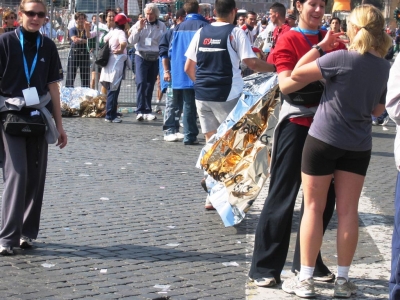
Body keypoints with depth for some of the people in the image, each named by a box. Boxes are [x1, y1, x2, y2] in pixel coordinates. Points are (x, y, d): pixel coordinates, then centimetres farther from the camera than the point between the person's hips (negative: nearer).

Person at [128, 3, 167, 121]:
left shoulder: (161, 26, 3)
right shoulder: (139, 23, 0)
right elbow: (131, 41, -2)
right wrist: (139, 28, -14)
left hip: (155, 58, 2)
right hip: (141, 57, -2)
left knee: (150, 85, 8)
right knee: (141, 83, -14)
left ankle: (147, 111, 14)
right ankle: (140, 111, -16)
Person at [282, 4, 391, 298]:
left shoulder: (342, 58, -17)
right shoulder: (385, 67, 1)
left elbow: (297, 75, -11)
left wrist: (321, 47, -4)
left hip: (324, 139, -4)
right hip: (359, 145, 4)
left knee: (313, 208, 4)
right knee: (348, 211, 8)